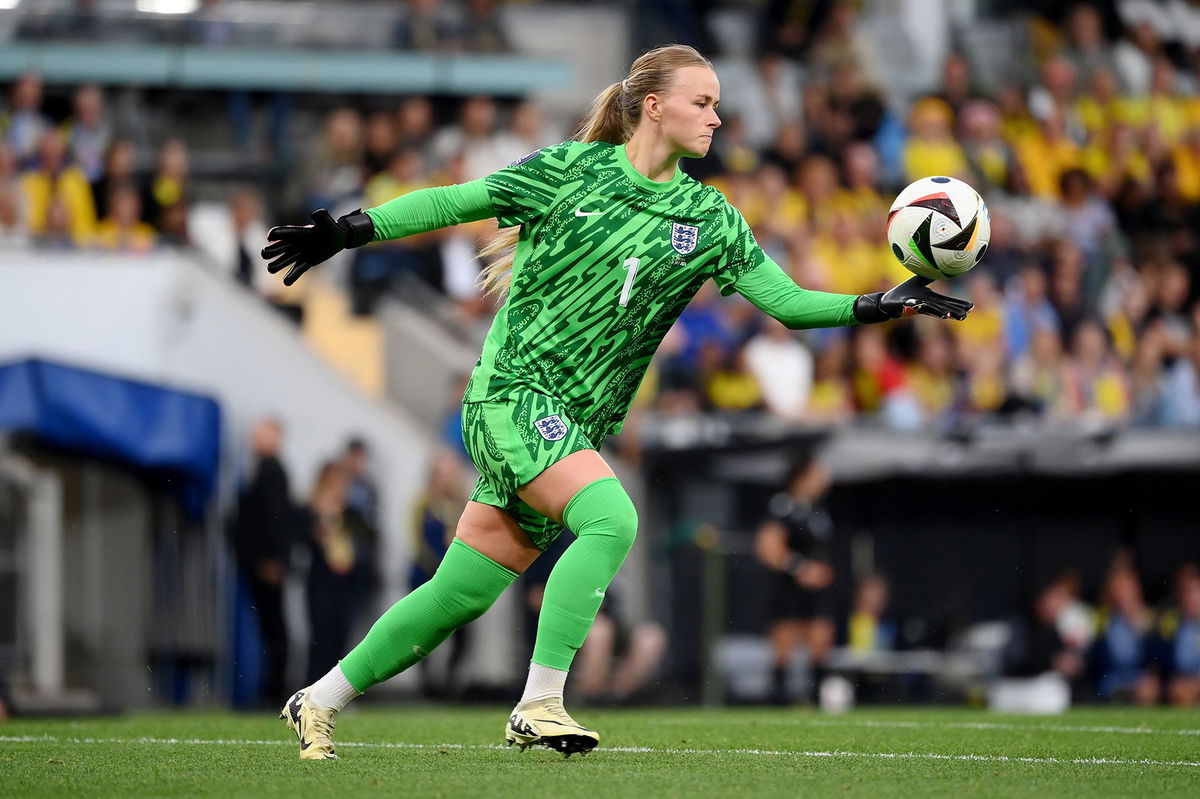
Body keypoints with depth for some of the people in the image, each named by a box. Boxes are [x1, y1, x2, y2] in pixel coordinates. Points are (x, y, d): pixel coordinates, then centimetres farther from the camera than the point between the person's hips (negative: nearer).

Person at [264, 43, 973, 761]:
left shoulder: (709, 219, 6)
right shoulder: (570, 169, -3)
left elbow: (786, 301, 3)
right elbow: (453, 203, 3)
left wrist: (882, 305, -10)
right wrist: (345, 233, -1)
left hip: (579, 425, 5)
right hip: (513, 389, -5)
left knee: (460, 597, 4)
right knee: (611, 519, -27)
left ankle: (318, 703, 18)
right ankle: (540, 705, -23)